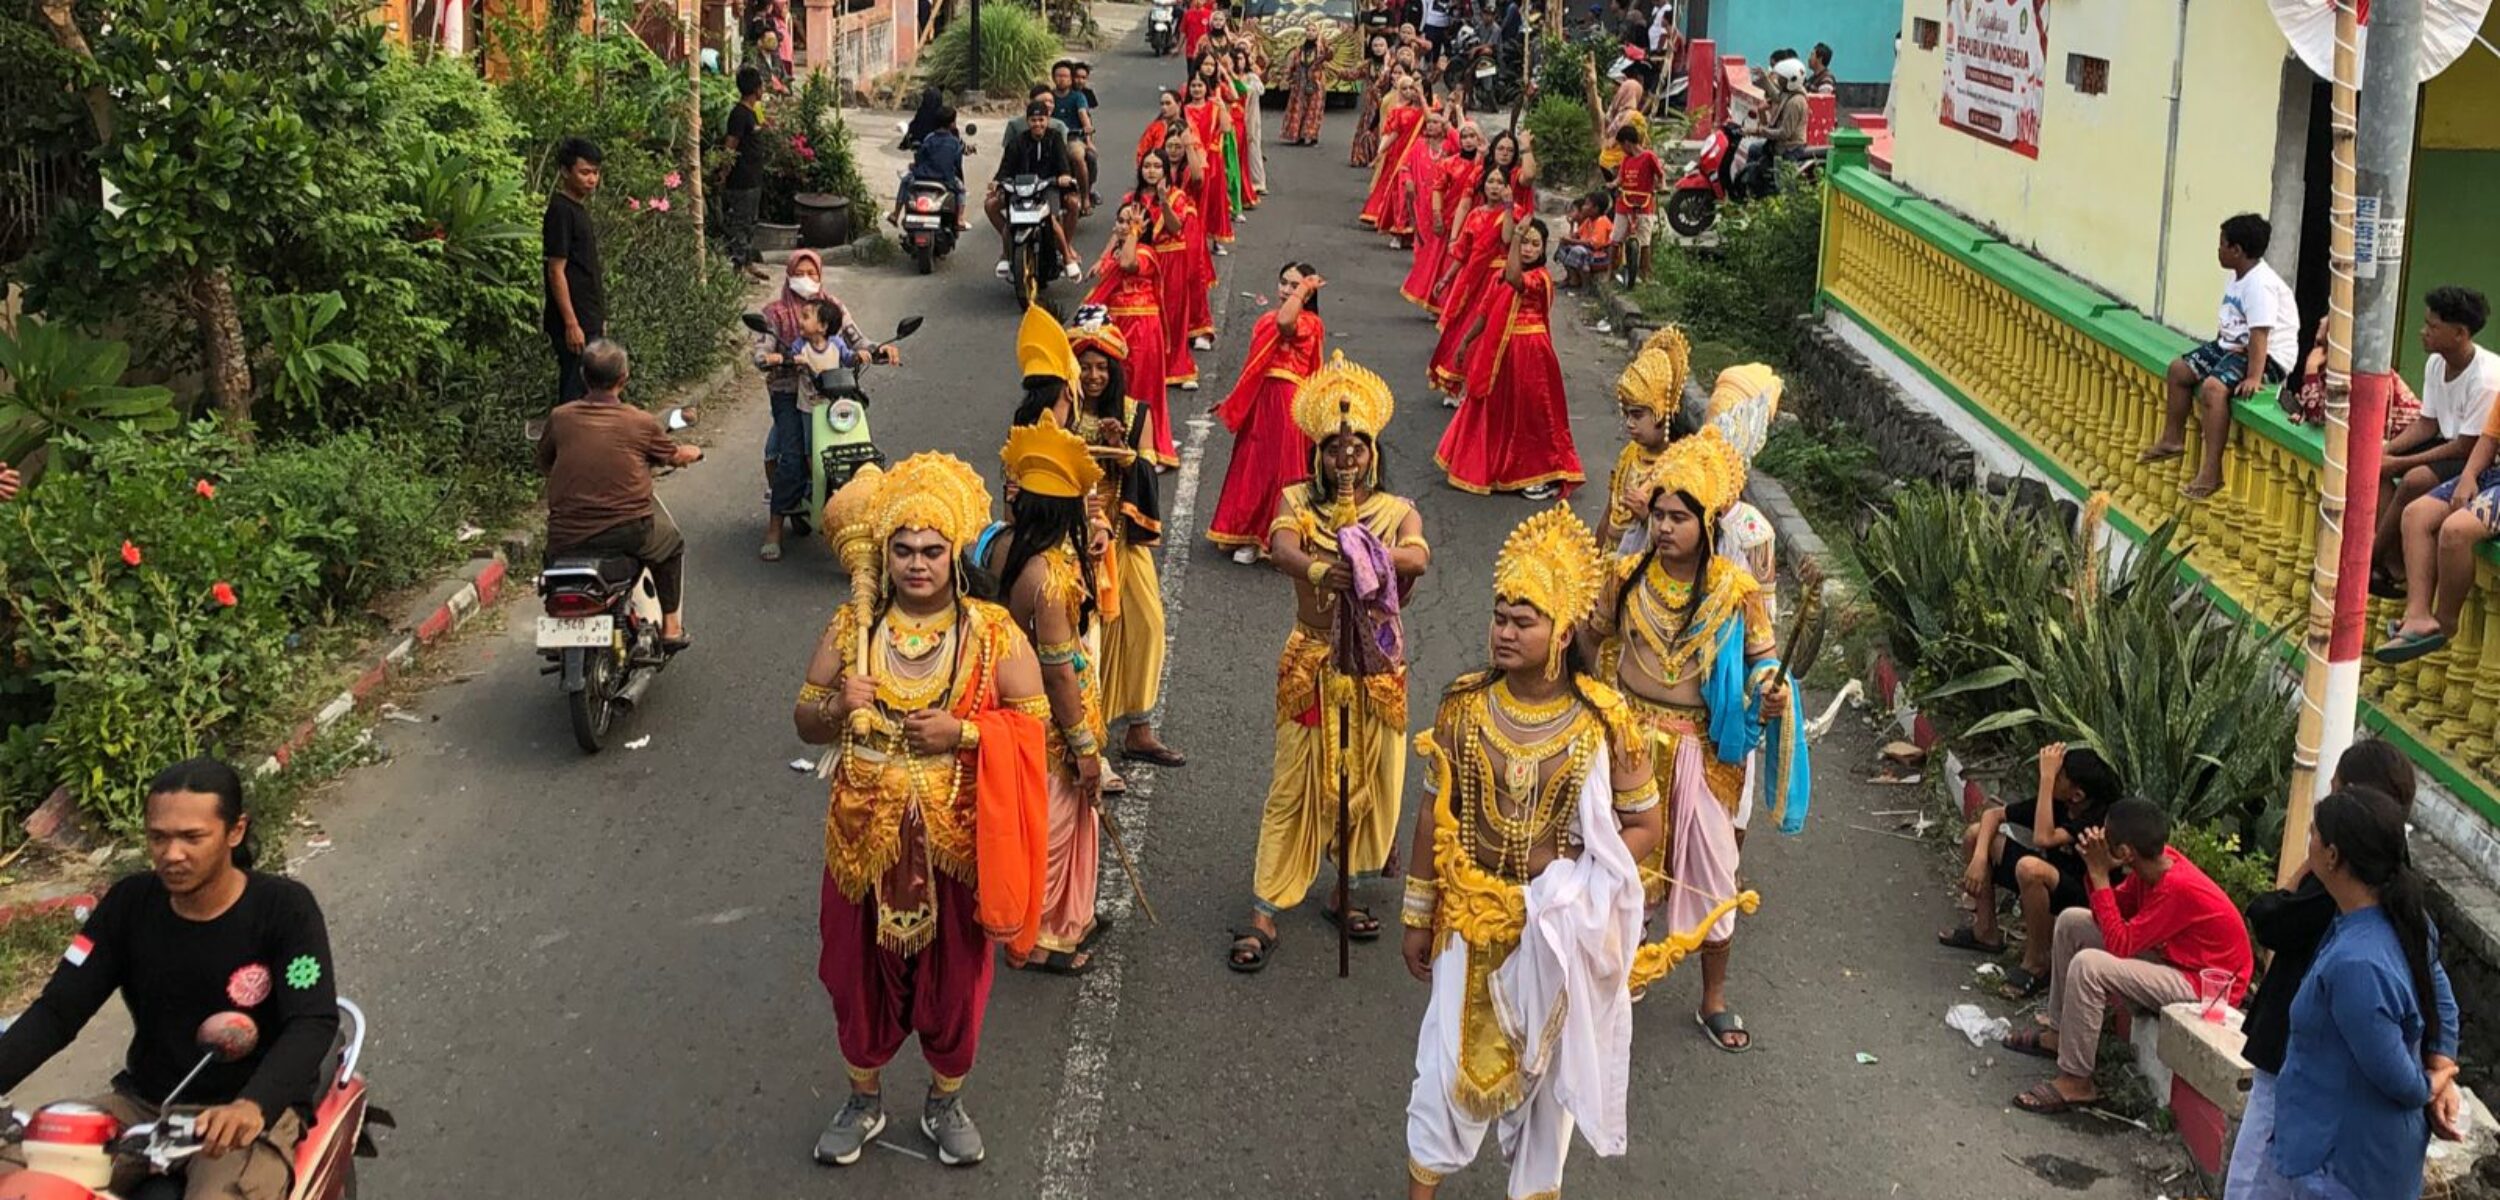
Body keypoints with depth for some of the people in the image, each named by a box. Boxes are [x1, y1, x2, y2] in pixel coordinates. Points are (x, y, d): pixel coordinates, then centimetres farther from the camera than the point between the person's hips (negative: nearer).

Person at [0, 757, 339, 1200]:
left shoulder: (285, 909, -10)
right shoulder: (129, 903, 3)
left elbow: (313, 1024, -20)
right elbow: (57, 1011, 1)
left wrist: (253, 1107, -39)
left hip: (254, 1113, -4)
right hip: (142, 1103, 5)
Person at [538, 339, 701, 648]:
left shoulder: (560, 417, 1)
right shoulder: (641, 422, -3)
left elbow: (543, 463, 18)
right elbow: (675, 457, 15)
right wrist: (693, 453, 39)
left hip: (567, 539, 2)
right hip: (626, 533, -2)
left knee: (553, 551, 36)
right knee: (671, 546, 29)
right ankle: (671, 628, 27)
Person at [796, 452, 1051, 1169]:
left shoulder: (993, 634, -8)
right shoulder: (851, 629, -2)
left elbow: (1034, 726, -8)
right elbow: (805, 724, 4)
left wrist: (963, 733, -22)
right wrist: (837, 707, -18)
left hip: (955, 840, -1)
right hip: (868, 837, 2)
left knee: (953, 975, 13)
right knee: (862, 971, 15)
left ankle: (946, 1102, 36)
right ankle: (863, 1100, 38)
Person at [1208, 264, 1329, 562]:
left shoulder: (1308, 323, -10)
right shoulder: (1266, 320, 13)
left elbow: (1285, 321, -34)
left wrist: (1305, 288, -22)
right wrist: (1233, 401, 19)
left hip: (1286, 405, -7)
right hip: (1258, 403, 7)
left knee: (1281, 468, -2)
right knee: (1252, 467, 11)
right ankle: (1252, 536, 22)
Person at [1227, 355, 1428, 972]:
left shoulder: (1397, 511, -1)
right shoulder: (1300, 501, -3)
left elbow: (1417, 557, -23)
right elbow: (1280, 547, -26)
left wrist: (1359, 555, -39)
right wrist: (1315, 569, -48)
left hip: (1377, 666, 2)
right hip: (1313, 664, -2)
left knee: (1367, 781, 12)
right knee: (1295, 786, 0)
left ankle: (1346, 892, 30)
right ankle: (1265, 912, 5)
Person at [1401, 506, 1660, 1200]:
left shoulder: (1603, 719, -15)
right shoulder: (1465, 705, -10)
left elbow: (1646, 827, -6)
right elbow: (1434, 816, -1)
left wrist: (1575, 885, -17)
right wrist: (1418, 916, 3)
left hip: (1559, 932, -1)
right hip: (1471, 920, 1)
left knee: (1549, 1064, 16)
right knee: (1451, 1059, 10)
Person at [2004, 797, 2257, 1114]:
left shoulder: (2178, 888, -32)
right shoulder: (2156, 860, -7)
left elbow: (2120, 946, -28)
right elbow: (2117, 912, 5)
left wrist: (2100, 875, -26)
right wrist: (2096, 868, -14)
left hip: (2206, 981, -9)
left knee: (2087, 965, -28)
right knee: (2071, 922, 8)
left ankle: (2075, 1082, -16)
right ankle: (2059, 1031, 18)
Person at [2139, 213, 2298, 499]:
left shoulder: (2260, 284, -23)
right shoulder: (2237, 278, 10)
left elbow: (2259, 335, -29)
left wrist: (2253, 378, -34)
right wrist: (2215, 353, 7)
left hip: (2269, 356, -11)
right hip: (2234, 346, 11)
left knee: (2213, 387, -32)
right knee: (2179, 368, 12)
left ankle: (2212, 472, -31)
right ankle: (2173, 439, 28)